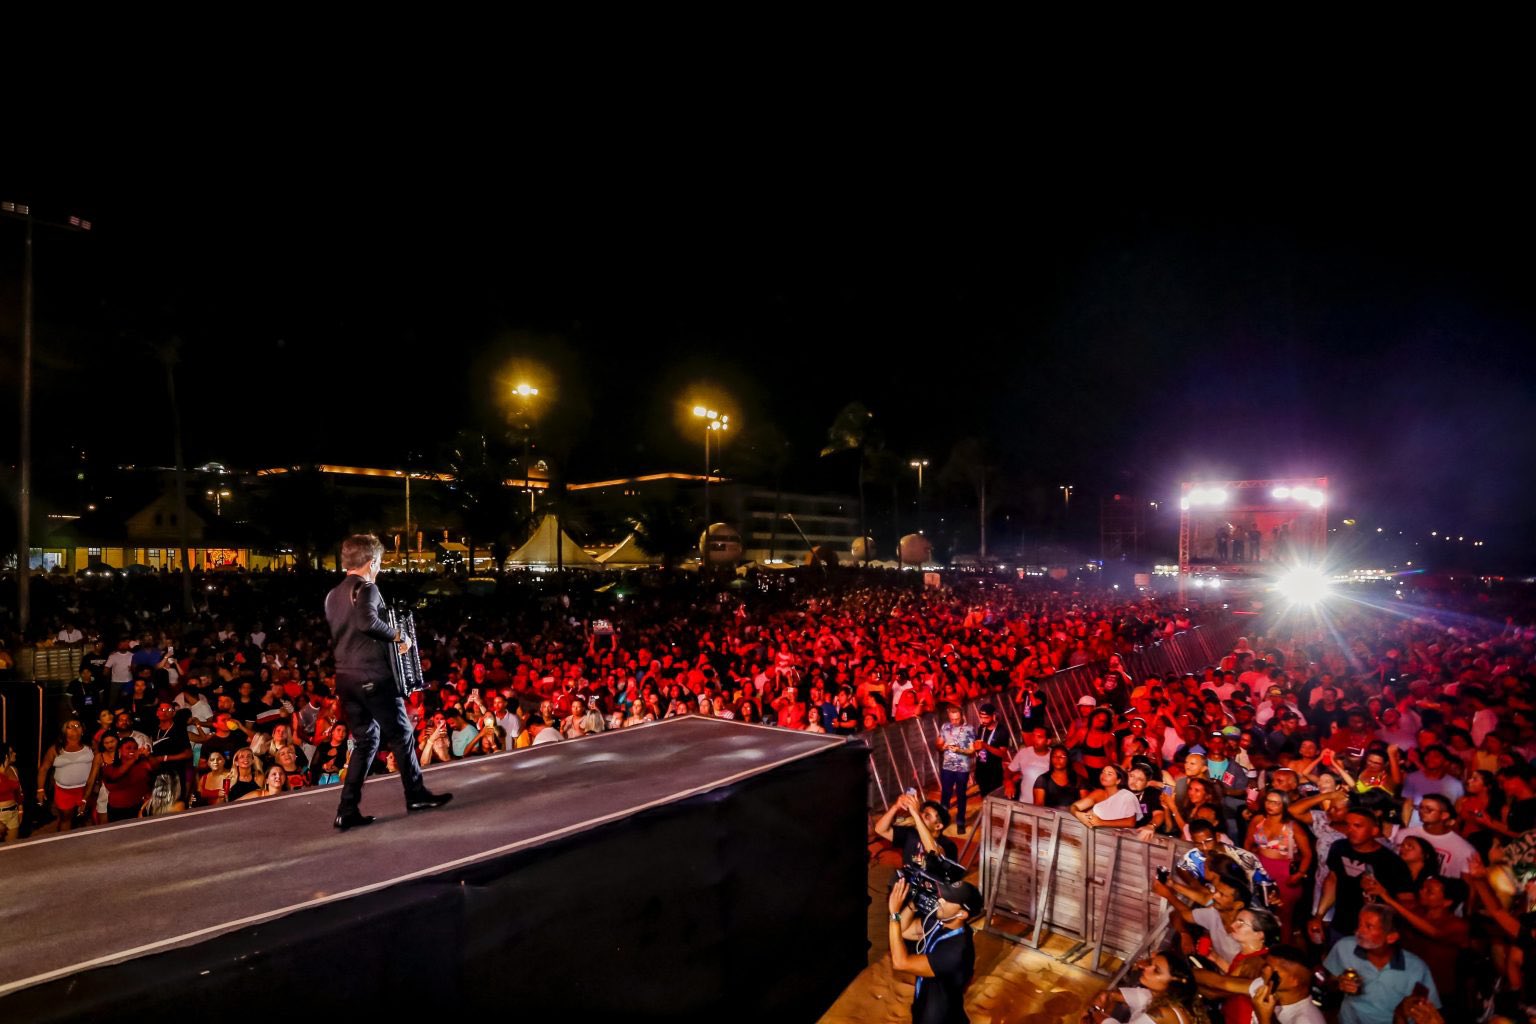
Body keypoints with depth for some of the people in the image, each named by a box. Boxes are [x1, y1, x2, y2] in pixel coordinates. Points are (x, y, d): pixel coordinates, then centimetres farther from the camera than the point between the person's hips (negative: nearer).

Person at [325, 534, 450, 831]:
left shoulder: (333, 595, 14)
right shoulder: (365, 588, -12)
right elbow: (366, 621, -31)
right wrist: (397, 636, -18)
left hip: (346, 678, 8)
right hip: (373, 676, -8)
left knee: (365, 741, 13)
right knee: (400, 735, 6)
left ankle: (347, 810, 9)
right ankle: (416, 795, 17)